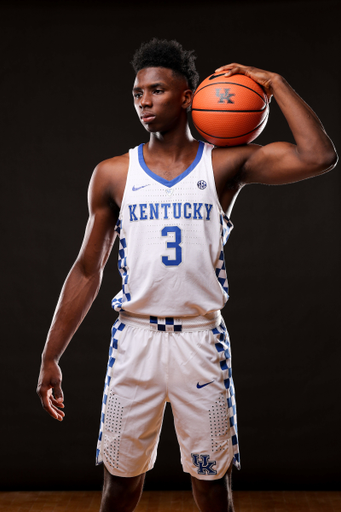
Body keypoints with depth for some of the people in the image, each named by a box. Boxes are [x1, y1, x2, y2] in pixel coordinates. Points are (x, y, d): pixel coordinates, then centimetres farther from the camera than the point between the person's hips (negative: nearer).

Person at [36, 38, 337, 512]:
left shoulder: (225, 164, -2)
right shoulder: (113, 174, 3)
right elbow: (87, 271, 6)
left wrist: (276, 85, -8)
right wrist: (51, 358, 5)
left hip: (201, 340, -1)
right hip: (135, 339, 1)